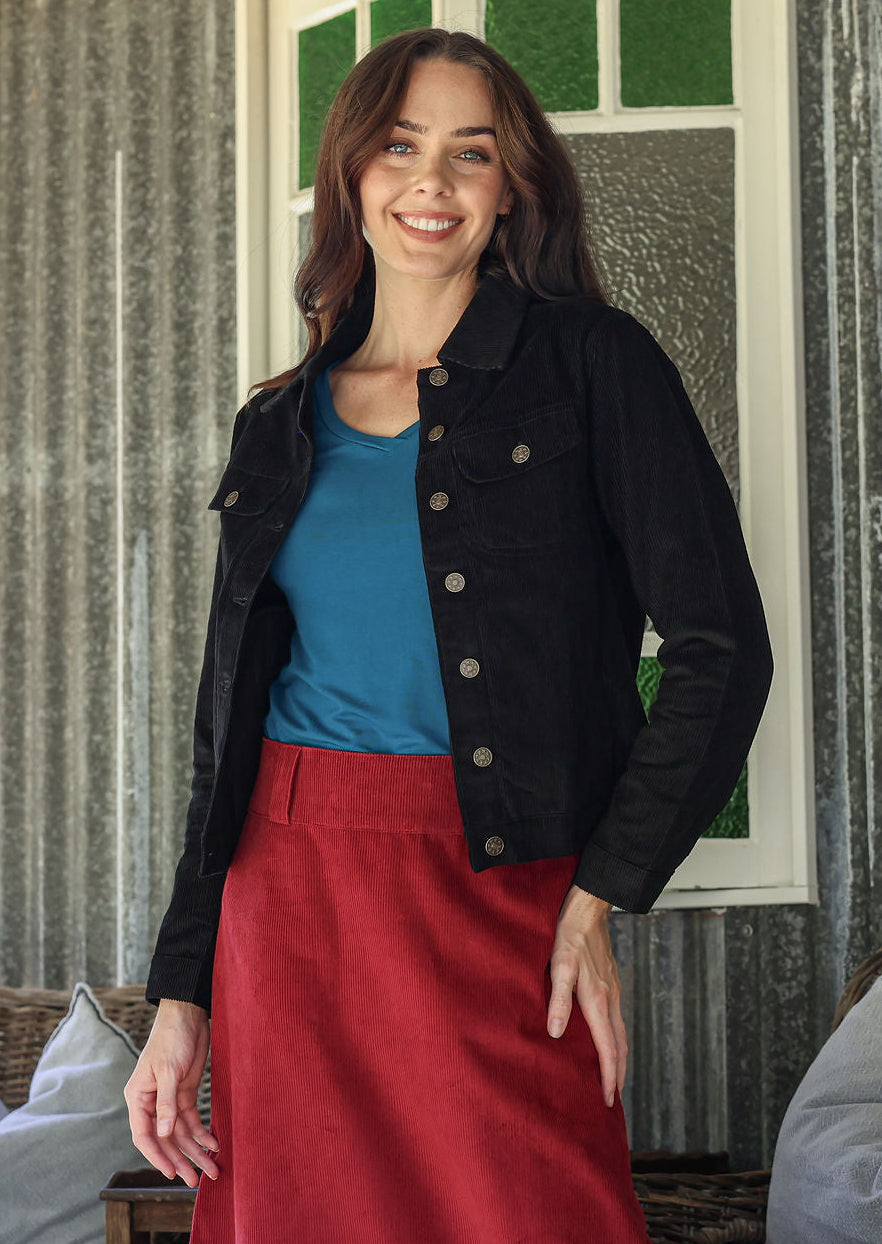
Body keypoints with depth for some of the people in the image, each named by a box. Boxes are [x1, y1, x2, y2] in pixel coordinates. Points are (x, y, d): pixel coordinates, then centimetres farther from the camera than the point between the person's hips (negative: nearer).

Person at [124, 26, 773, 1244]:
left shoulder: (592, 365, 0)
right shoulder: (282, 425, 12)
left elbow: (722, 647, -5)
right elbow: (230, 724, 13)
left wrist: (601, 898, -11)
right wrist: (181, 995, 8)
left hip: (500, 900, -4)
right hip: (287, 899, 4)